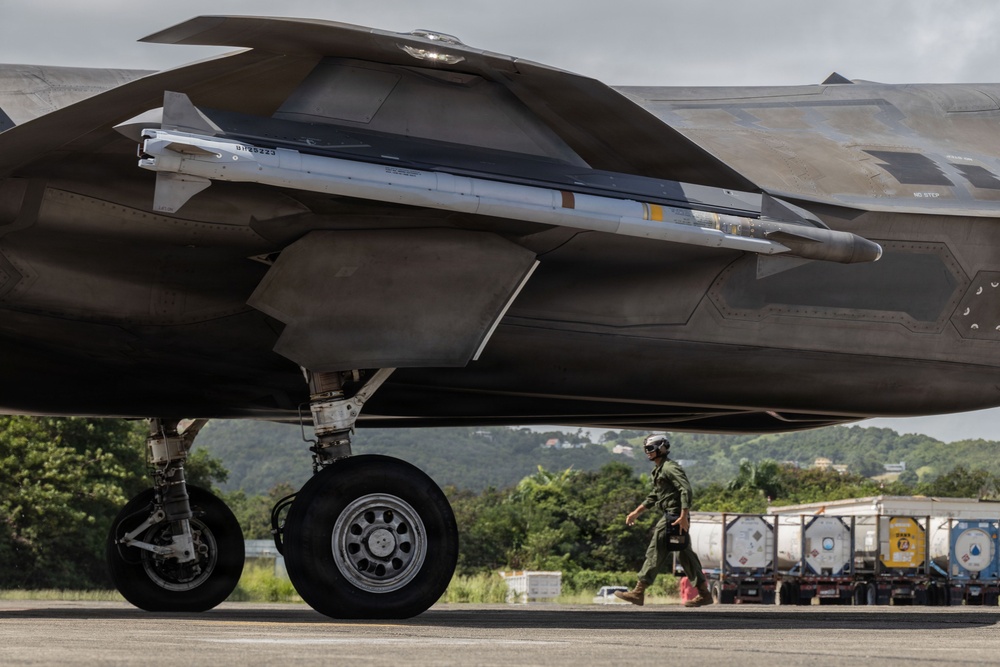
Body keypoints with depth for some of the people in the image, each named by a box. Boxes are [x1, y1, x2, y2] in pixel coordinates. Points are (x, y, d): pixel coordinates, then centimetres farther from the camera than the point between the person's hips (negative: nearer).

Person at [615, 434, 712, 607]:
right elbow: (653, 497, 30)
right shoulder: (659, 470, 21)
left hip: (674, 517, -10)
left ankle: (638, 592, -7)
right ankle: (704, 594, 11)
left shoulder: (670, 468, -11)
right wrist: (636, 512, 27)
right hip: (670, 516, 10)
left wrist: (683, 516, -28)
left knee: (656, 553, -8)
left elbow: (686, 490, -22)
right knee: (685, 555, 10)